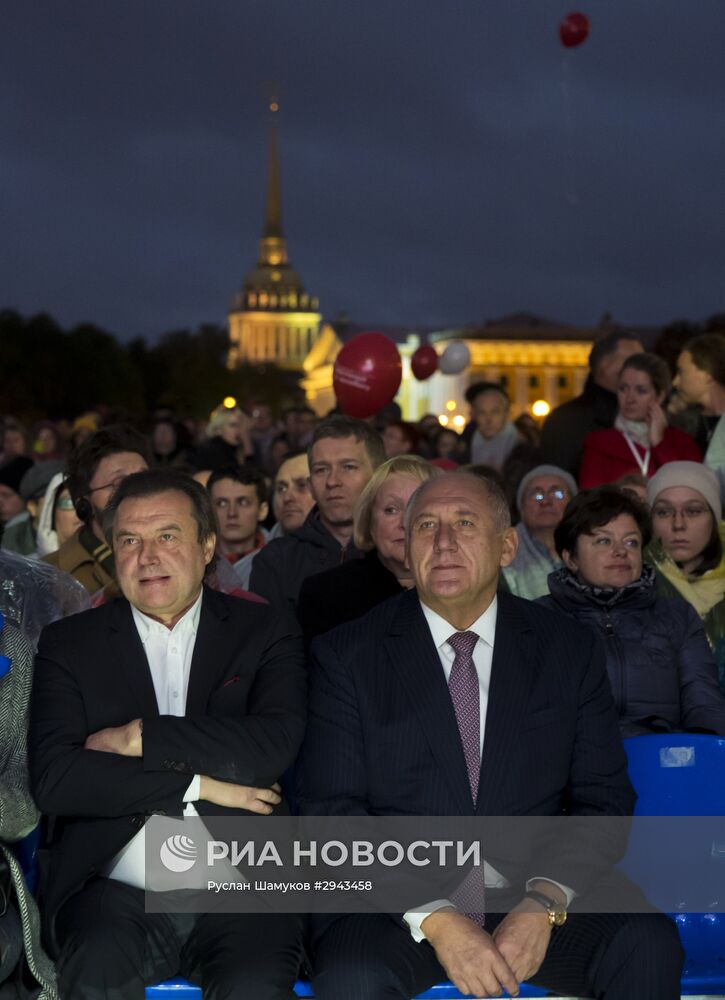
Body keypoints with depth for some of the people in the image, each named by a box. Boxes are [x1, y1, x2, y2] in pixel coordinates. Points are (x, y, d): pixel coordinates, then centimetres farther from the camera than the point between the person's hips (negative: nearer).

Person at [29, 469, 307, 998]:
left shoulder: (266, 632, 9)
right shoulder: (68, 645, 10)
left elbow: (275, 745, -9)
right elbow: (53, 780, -4)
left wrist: (140, 737, -8)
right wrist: (197, 786, -7)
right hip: (119, 892, 0)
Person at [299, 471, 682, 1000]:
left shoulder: (571, 649, 8)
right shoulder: (347, 657, 2)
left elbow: (603, 799, 4)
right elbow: (334, 812, -4)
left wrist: (544, 903, -14)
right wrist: (434, 918, -17)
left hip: (534, 893, 2)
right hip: (396, 905, -1)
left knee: (649, 945, -25)